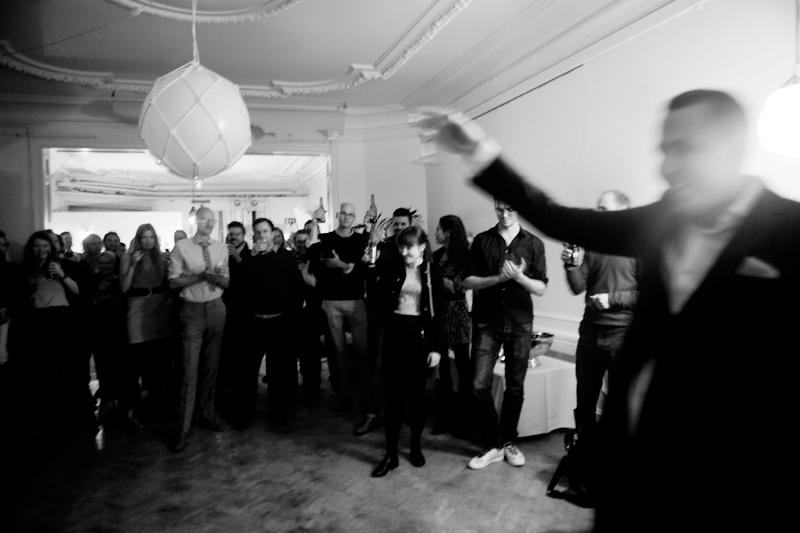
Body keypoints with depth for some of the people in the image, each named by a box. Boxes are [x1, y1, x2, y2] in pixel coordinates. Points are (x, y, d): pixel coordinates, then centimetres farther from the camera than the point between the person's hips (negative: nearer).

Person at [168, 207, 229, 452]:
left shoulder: (221, 248, 6)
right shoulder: (181, 247, -4)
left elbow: (226, 282, 7)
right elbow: (173, 281, -7)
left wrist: (217, 277, -14)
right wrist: (199, 276, -18)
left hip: (216, 308, 4)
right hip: (192, 310, -3)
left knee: (211, 365, 12)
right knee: (190, 369, -5)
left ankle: (207, 415, 27)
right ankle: (183, 429, 4)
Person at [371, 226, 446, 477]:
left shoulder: (432, 272, -1)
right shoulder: (392, 270, 3)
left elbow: (439, 312, -2)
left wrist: (437, 347, -5)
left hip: (421, 336, -1)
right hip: (395, 335, 1)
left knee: (417, 394, 10)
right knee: (393, 394, 3)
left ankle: (416, 447, 29)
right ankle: (390, 454, 12)